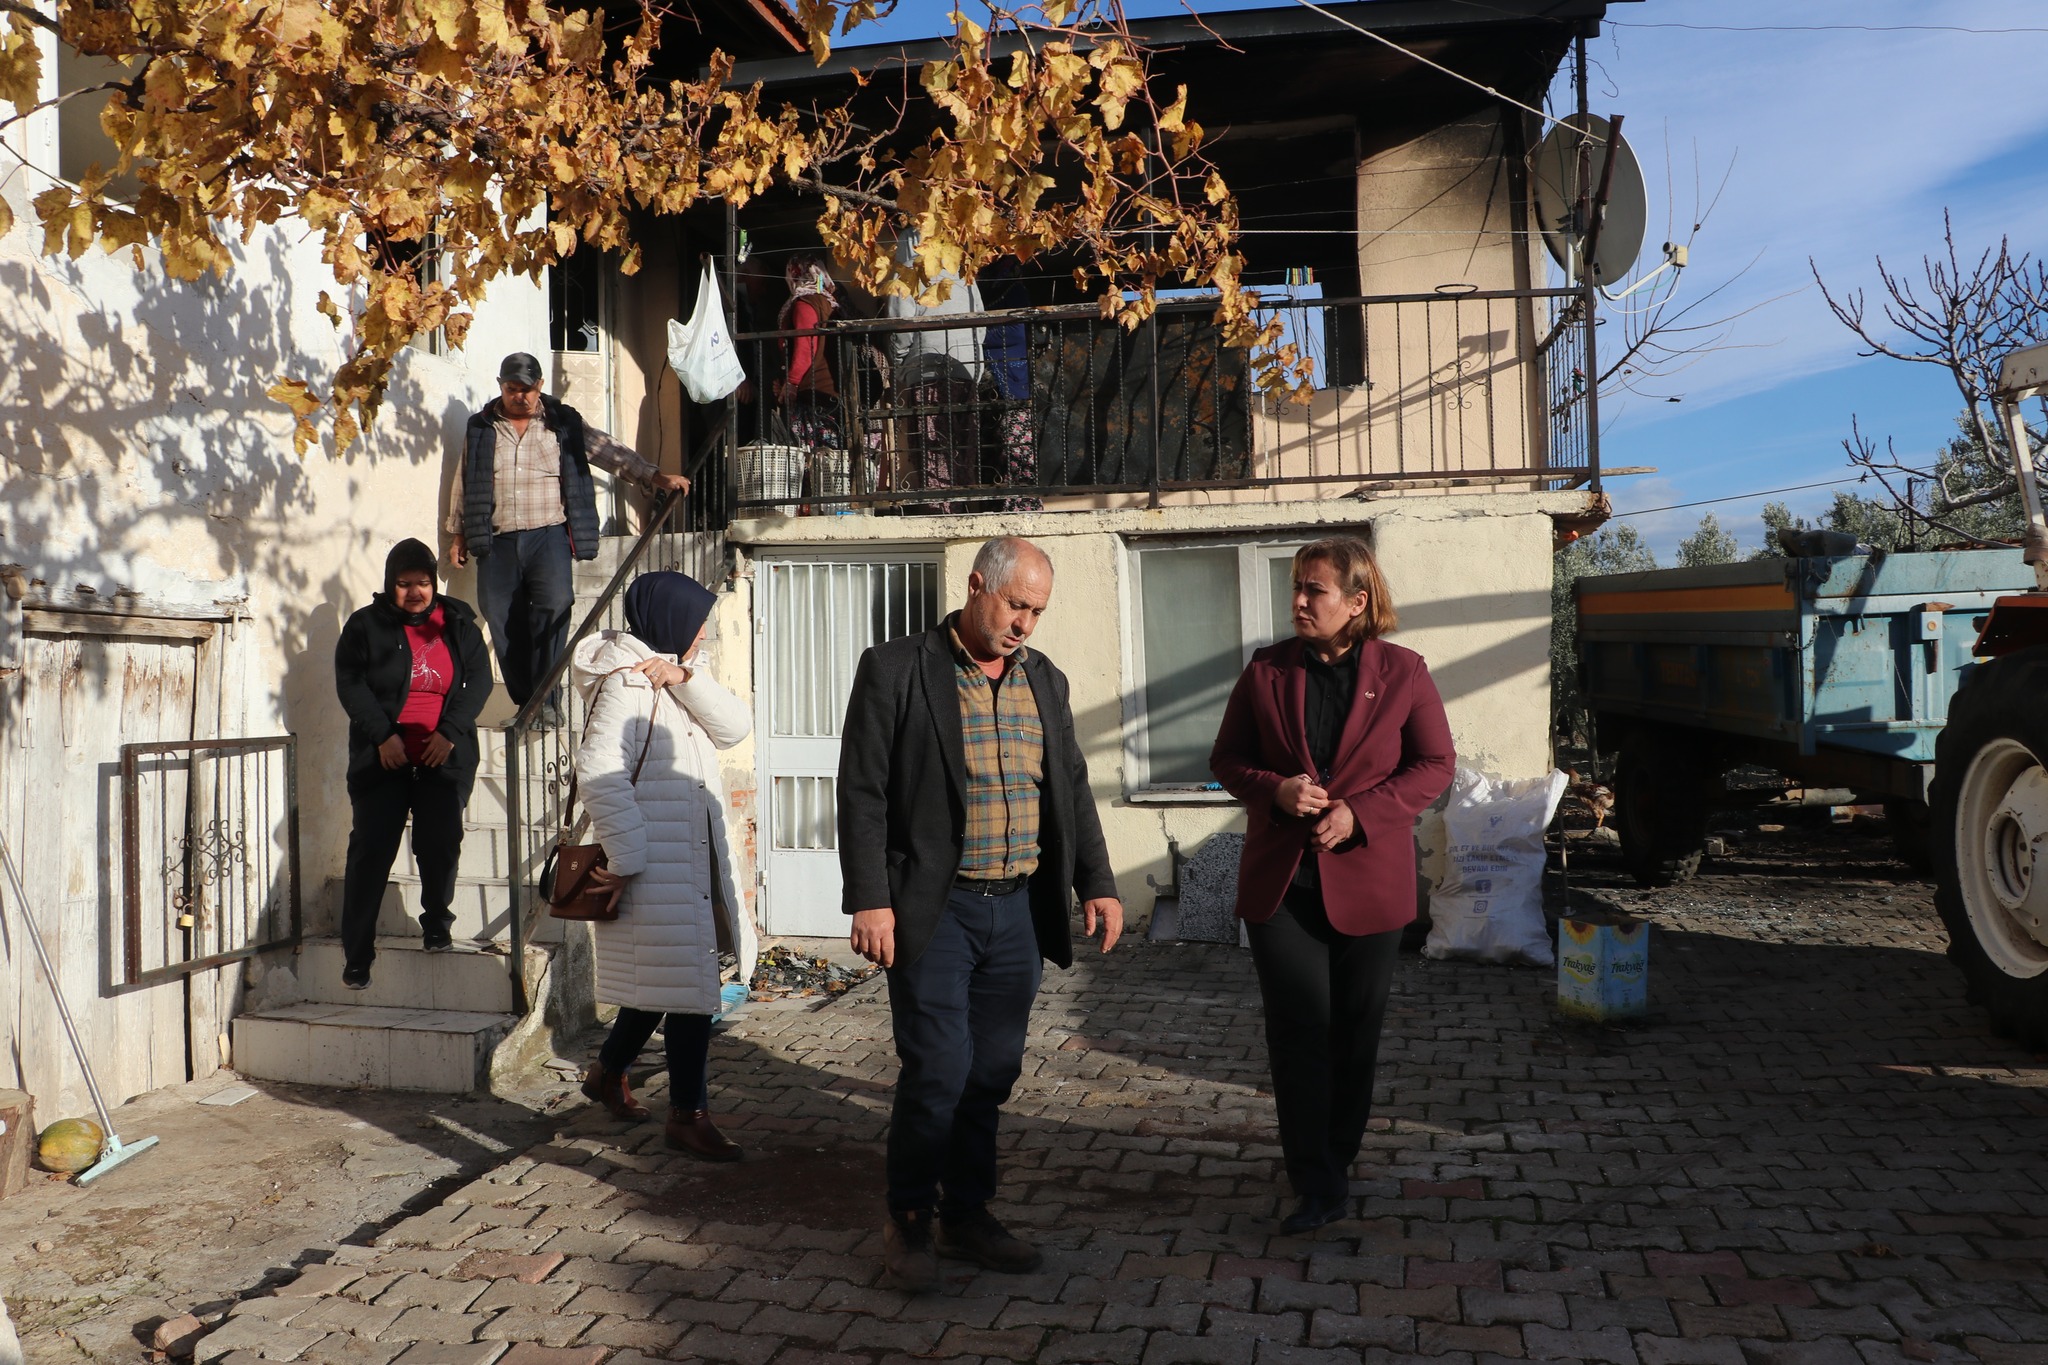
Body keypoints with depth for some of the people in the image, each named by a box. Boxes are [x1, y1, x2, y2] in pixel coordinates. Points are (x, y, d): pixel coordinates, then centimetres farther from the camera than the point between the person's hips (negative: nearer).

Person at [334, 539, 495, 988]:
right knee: (371, 850, -2)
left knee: (441, 846, 1)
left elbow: (479, 678, 3)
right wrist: (383, 735, -14)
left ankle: (437, 926, 25)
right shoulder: (366, 625, 3)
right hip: (382, 761, -1)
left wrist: (450, 731, -10)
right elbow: (349, 682, -3)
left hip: (444, 759, 1)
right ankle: (356, 952, 4)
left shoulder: (458, 623, 9)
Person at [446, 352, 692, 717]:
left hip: (548, 536, -2)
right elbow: (463, 484, 18)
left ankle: (544, 698, -15)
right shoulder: (480, 428, 12)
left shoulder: (564, 423, 8)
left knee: (554, 605, -21)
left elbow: (610, 452, 3)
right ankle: (525, 703, 11)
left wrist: (654, 476, -8)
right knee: (504, 624, 1)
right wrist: (458, 533, 17)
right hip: (497, 543, 2)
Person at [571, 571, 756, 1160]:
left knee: (661, 980, 19)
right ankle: (688, 1116, 8)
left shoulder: (674, 678, 15)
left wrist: (687, 677, -12)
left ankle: (608, 1072, 39)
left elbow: (734, 726, 3)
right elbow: (598, 769, -25)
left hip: (694, 862, 10)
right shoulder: (626, 683, -15)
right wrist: (626, 857, -23)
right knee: (688, 989, -4)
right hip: (656, 868, -10)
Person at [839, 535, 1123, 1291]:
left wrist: (1097, 884, 8)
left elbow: (1071, 790, 17)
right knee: (938, 1068, -5)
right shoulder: (895, 669, -5)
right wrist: (869, 900, -14)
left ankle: (966, 1214, 28)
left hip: (1019, 909, 5)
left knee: (992, 1071, 11)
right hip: (934, 909, -5)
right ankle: (908, 1219, 17)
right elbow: (863, 792, -8)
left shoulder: (1045, 681, 12)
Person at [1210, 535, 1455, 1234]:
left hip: (1365, 881, 0)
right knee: (1298, 1031, -3)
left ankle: (1333, 1162, 31)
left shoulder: (1402, 672, -2)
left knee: (1355, 1033, 12)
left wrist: (1360, 812, -14)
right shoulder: (1266, 670, 2)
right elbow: (1226, 760, 7)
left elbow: (1435, 765, 0)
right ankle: (1317, 1185, 6)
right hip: (1279, 881, 0)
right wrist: (1276, 789, -15)